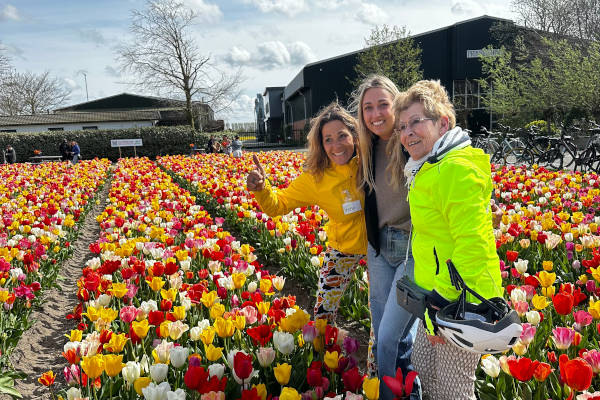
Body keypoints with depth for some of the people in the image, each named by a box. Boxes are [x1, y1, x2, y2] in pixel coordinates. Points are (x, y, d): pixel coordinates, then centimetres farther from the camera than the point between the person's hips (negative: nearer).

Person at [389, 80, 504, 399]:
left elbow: (472, 245, -26)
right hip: (438, 295, 10)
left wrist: (443, 303, -23)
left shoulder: (457, 169, -21)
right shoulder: (428, 169, 12)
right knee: (422, 373, 21)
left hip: (460, 301, -10)